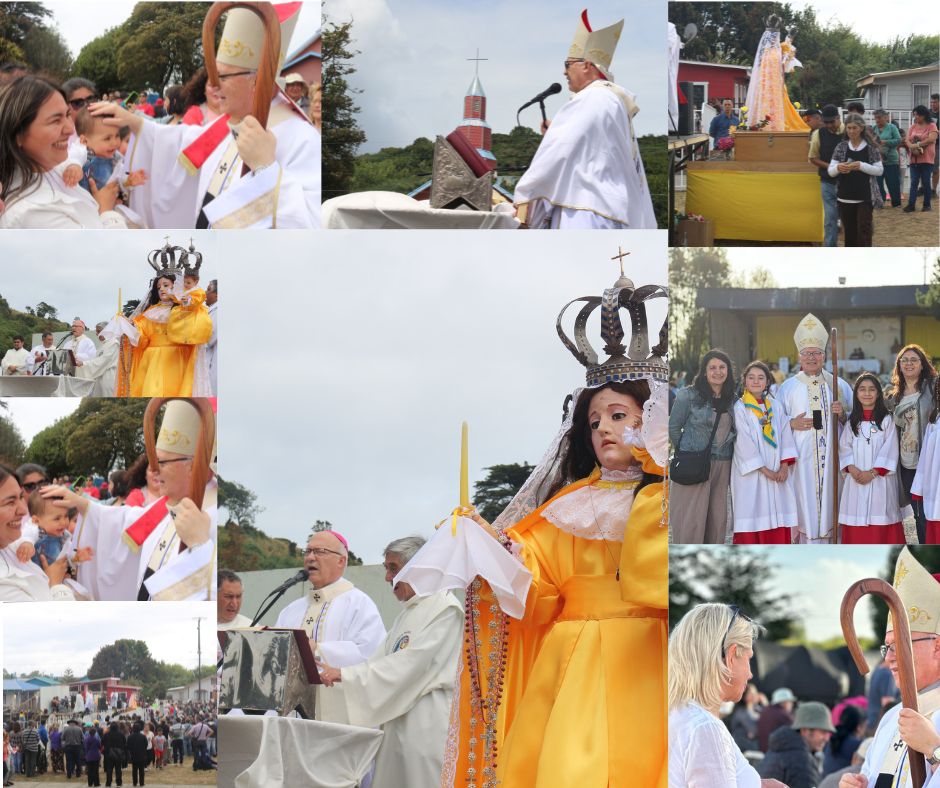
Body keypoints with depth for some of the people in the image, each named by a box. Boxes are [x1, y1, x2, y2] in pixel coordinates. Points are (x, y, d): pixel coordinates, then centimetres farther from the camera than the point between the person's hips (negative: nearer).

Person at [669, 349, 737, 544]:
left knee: (717, 519, 5)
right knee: (691, 520, -6)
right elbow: (673, 428, 1)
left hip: (722, 467, 5)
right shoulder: (688, 396, -5)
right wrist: (685, 454, 8)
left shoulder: (732, 400, 10)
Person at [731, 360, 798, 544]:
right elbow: (744, 443, -9)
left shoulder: (774, 407, 13)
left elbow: (785, 435, 7)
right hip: (750, 474, -4)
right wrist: (765, 470, -13)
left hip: (777, 475, 4)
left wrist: (784, 466, -7)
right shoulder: (739, 408, -2)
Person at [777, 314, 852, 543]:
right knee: (805, 504, -6)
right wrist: (792, 424, -11)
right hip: (801, 459, -1)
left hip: (832, 456, 1)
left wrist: (843, 414, -7)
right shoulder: (788, 387, 9)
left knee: (830, 503, -2)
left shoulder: (839, 385, 12)